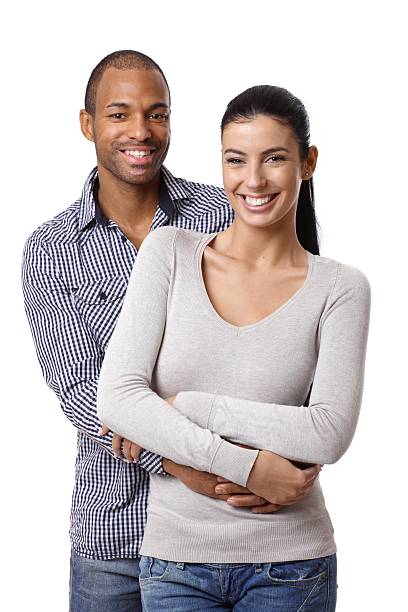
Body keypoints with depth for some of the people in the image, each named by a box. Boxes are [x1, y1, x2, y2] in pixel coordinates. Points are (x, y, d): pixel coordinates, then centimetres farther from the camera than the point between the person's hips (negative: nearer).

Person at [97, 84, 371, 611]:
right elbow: (116, 399, -11)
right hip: (174, 557, 1)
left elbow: (330, 434, -14)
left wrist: (185, 405, -15)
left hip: (290, 565, 0)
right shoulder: (169, 253, -2)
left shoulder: (340, 288, -3)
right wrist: (244, 464, -18)